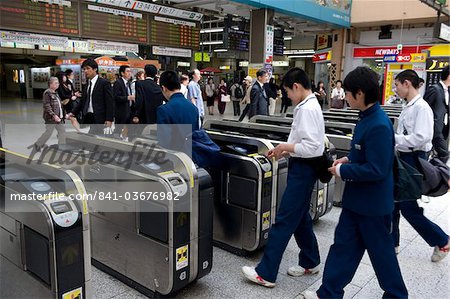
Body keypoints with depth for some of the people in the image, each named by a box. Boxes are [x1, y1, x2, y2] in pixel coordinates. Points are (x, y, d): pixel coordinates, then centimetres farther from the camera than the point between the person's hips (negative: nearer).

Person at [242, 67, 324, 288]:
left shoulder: (307, 109, -20)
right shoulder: (308, 106, 11)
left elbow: (312, 146, -26)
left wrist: (286, 146, -14)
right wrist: (284, 150, 9)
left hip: (303, 170, -10)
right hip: (301, 167, 10)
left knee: (283, 221, -5)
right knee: (300, 217, 19)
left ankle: (266, 273, 4)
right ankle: (310, 262, 35)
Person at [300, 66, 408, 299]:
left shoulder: (379, 125, -26)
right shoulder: (367, 118, 4)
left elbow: (377, 169, -27)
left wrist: (343, 171, -18)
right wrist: (349, 159, 4)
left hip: (372, 203, -9)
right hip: (356, 198, 9)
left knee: (380, 250, 11)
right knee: (343, 245, 14)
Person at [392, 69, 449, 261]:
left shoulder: (421, 107, -18)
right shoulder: (408, 107, 9)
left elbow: (421, 138, -27)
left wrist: (392, 138, -22)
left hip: (414, 160, -9)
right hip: (403, 158, 9)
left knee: (408, 207, 0)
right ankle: (392, 242, 29)